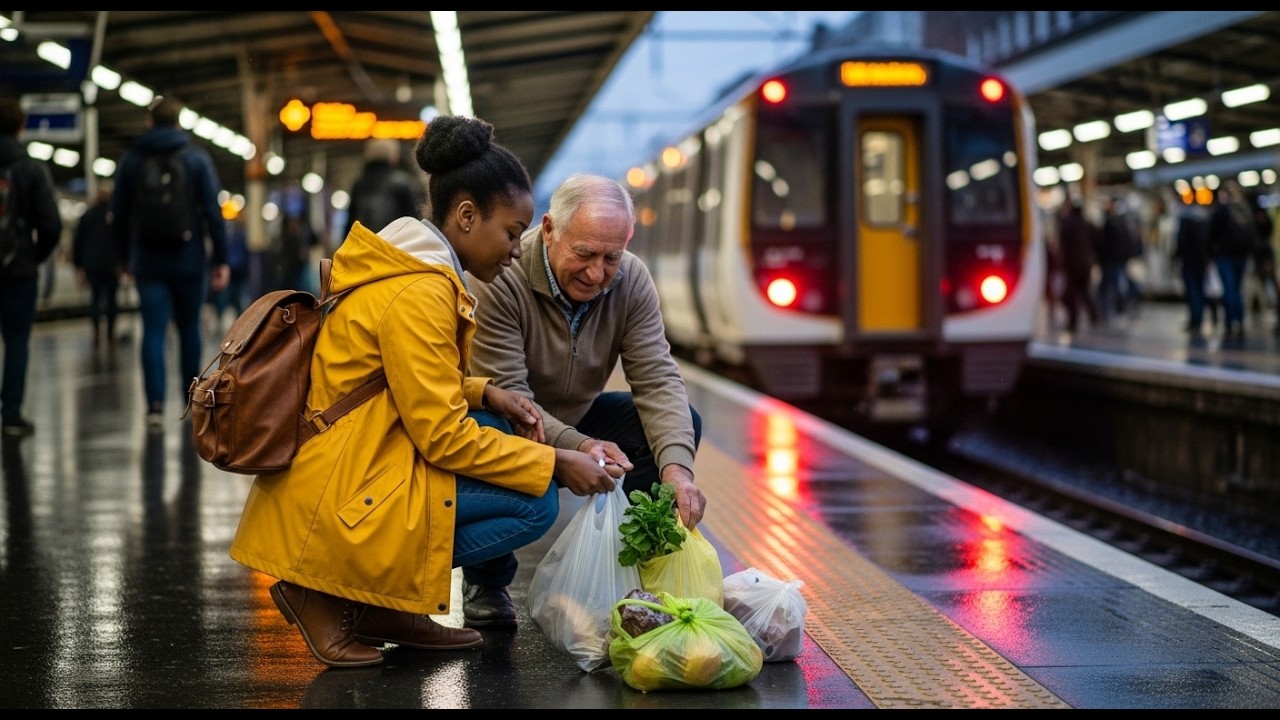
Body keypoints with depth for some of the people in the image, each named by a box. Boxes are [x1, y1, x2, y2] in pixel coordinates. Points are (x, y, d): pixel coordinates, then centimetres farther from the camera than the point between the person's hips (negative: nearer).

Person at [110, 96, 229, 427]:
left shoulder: (131, 160, 4)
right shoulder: (197, 158, -1)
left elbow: (118, 216, 7)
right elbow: (213, 213, -6)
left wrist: (127, 256, 18)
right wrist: (220, 259, -3)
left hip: (148, 261, 0)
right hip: (189, 260, 0)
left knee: (153, 331, -2)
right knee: (189, 327, 14)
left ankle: (155, 403, -13)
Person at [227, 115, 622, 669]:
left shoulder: (401, 267, 12)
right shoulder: (418, 294, -19)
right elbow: (444, 437, -18)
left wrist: (485, 394, 6)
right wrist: (555, 463, -11)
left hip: (347, 468, 10)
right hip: (331, 503, -10)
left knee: (496, 432, 15)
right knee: (535, 504, -11)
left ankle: (381, 607, 9)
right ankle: (329, 591, -8)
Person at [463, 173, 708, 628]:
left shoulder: (631, 281, -13)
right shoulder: (500, 280, -28)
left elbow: (657, 380, -19)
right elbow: (507, 394, -32)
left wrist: (677, 468, -37)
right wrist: (577, 447, -49)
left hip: (578, 419, 5)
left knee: (681, 423, -14)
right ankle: (486, 583, -9)